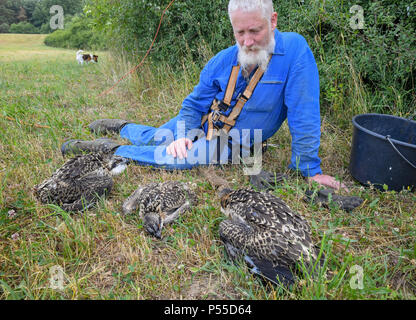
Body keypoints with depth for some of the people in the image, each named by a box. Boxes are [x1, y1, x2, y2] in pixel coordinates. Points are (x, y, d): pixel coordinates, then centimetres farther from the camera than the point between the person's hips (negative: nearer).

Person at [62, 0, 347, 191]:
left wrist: (310, 168, -21)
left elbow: (304, 114, -22)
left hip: (231, 142, -3)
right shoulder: (222, 61, -12)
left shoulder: (294, 49, -22)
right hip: (203, 122, 3)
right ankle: (121, 127, 40)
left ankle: (109, 148, -5)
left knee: (183, 159, -23)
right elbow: (194, 103, -1)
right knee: (153, 138, 7)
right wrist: (184, 134, -19)